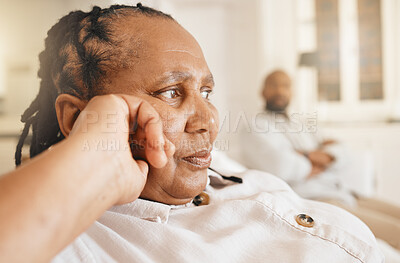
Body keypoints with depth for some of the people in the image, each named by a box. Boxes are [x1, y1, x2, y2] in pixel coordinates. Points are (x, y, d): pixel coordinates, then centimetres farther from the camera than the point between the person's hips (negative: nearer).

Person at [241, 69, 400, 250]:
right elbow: (278, 165, -20)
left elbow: (345, 161, 12)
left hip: (345, 196, 8)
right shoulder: (256, 127, 1)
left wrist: (323, 156, -10)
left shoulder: (303, 124, 23)